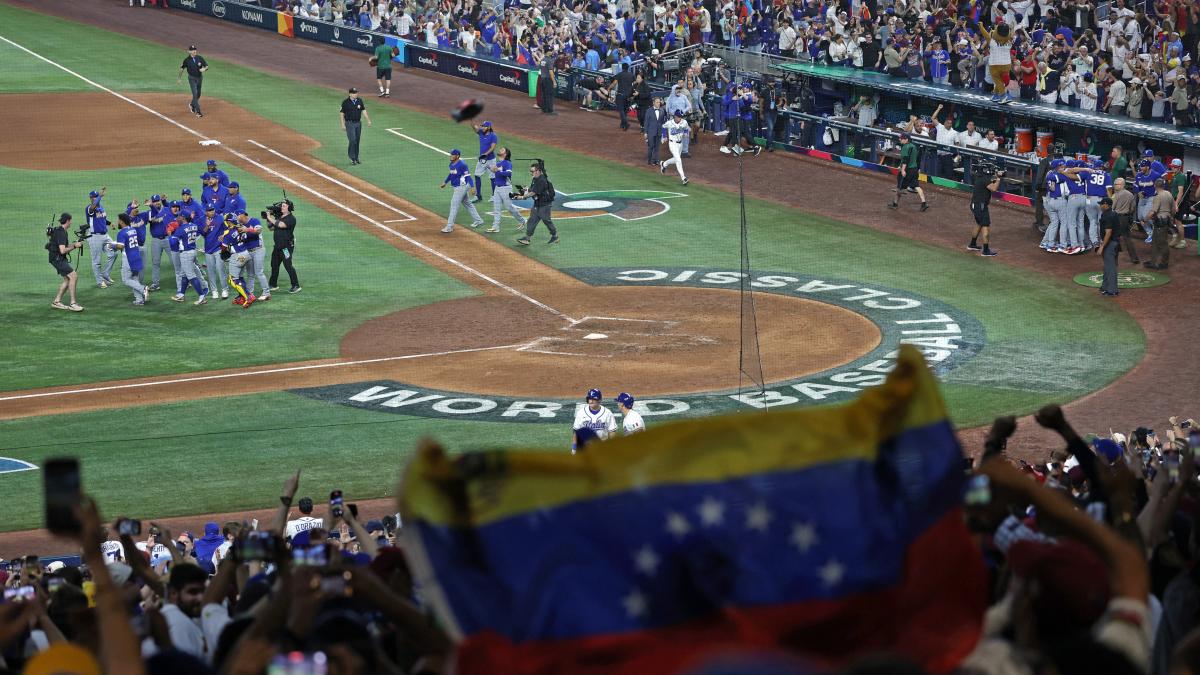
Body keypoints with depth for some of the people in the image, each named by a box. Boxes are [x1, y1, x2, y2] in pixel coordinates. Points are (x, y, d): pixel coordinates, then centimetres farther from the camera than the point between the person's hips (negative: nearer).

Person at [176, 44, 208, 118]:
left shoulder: (200, 58, -7)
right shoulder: (187, 60, -11)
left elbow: (206, 66, -2)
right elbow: (182, 68, 3)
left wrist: (204, 69, -26)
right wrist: (179, 78, 7)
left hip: (199, 78, 3)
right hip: (192, 78, -3)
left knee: (198, 94, 16)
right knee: (195, 94, -13)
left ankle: (192, 105, 43)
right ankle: (198, 111, -11)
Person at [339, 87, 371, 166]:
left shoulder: (359, 101, 4)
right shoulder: (345, 102, -10)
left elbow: (363, 111, 12)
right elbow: (342, 114, -6)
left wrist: (368, 120, 7)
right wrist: (343, 125, -10)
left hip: (358, 123, 5)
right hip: (350, 123, -5)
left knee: (357, 141, 9)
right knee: (352, 141, -12)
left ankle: (356, 158, 17)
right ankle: (352, 158, -6)